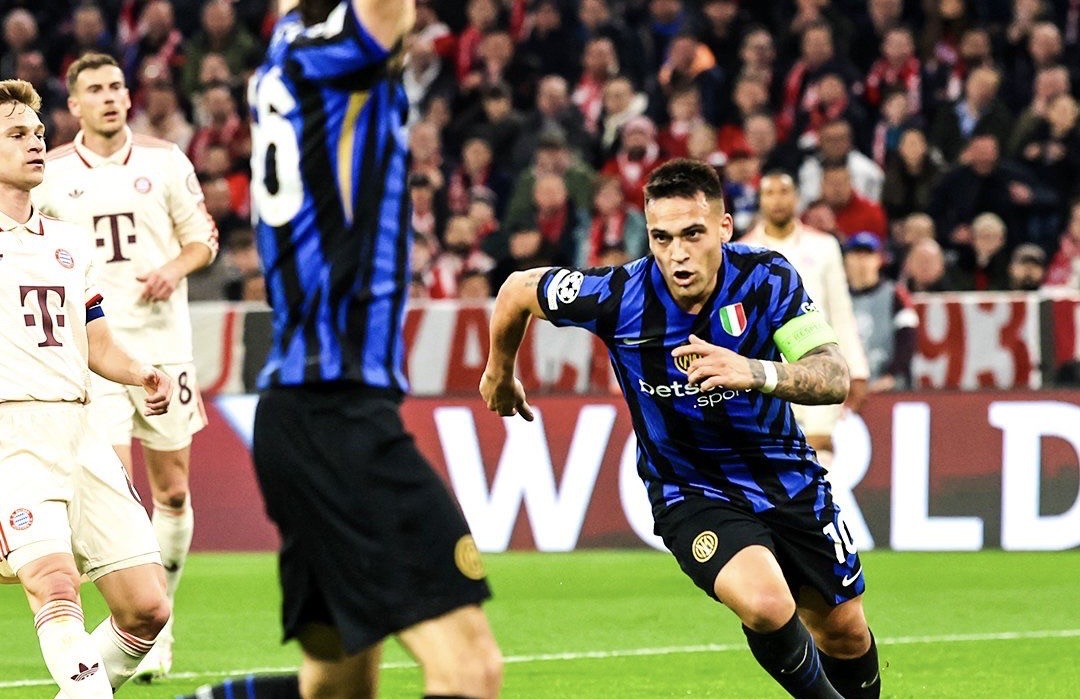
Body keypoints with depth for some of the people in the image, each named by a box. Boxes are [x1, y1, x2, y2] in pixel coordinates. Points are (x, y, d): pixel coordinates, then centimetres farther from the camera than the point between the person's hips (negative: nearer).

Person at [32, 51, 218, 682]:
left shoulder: (164, 161, 4)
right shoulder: (51, 174, 2)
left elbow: (204, 239, 10)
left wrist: (176, 269, -10)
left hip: (163, 340, 2)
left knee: (173, 491, 7)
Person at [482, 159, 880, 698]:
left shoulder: (766, 278, -19)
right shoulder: (619, 297, -22)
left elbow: (834, 377, -26)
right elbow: (517, 290, -4)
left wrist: (754, 373, -46)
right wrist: (500, 374, 15)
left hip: (783, 469, 3)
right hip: (690, 490, -2)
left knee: (846, 635, 11)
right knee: (767, 607, -29)